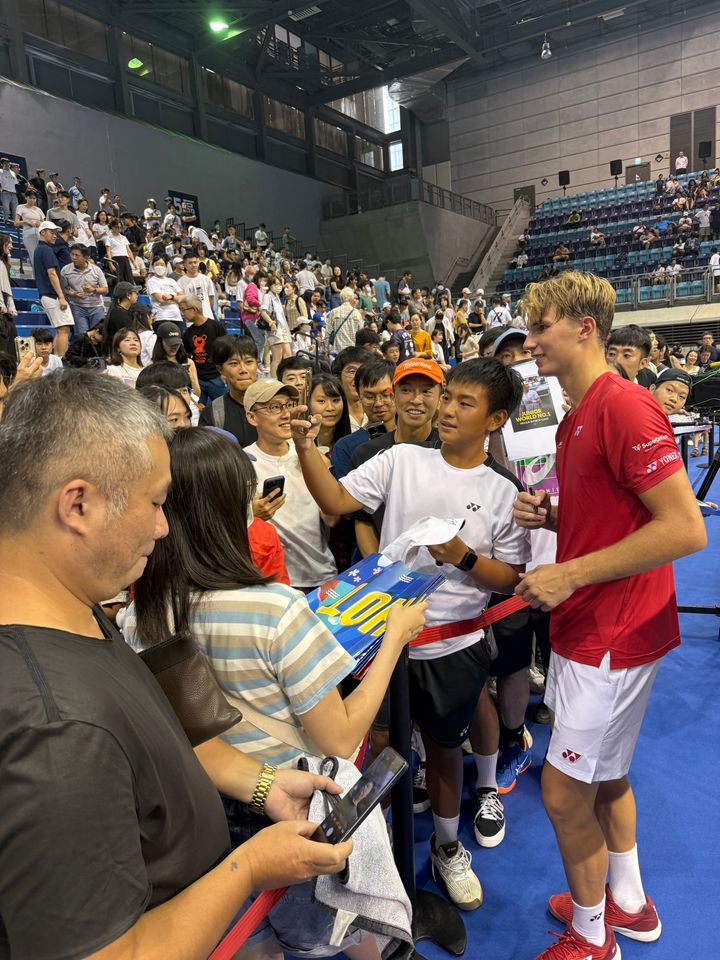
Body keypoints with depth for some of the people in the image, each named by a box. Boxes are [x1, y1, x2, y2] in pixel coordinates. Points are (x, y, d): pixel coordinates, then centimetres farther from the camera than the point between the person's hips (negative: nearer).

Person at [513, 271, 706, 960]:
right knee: (606, 775, 23)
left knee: (564, 793, 4)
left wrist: (571, 573, -24)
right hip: (585, 624, 10)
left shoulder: (624, 406, -21)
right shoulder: (575, 418, 10)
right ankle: (628, 904, 45)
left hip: (613, 632, -9)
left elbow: (686, 529, -25)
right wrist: (548, 516, 0)